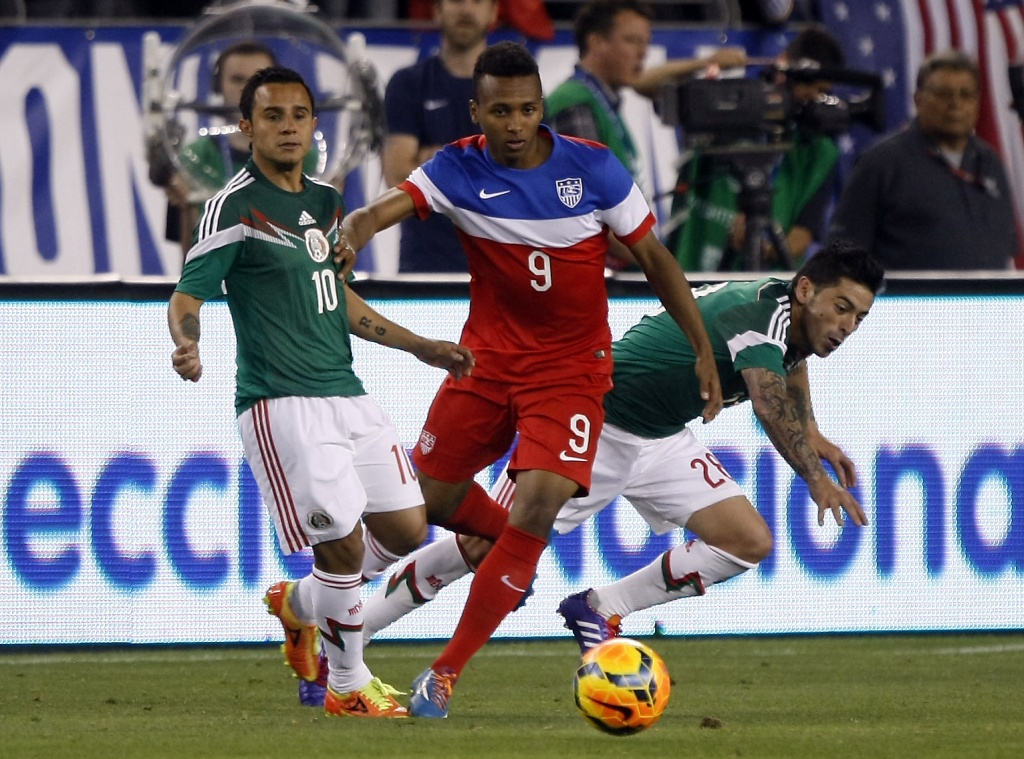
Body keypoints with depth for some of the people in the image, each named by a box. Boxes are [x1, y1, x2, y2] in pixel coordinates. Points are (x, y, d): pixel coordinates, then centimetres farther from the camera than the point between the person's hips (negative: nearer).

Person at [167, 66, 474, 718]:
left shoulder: (325, 203, 14)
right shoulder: (236, 207, -9)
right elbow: (188, 295, -11)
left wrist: (420, 346, 26)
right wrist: (186, 346, -33)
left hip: (346, 393, 8)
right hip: (281, 402, -8)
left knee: (406, 530, 7)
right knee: (343, 542, -11)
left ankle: (298, 603, 31)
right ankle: (349, 686, 8)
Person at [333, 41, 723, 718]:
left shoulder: (593, 168, -12)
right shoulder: (459, 169, -10)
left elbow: (654, 258, -2)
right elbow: (385, 208, -26)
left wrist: (703, 349, -2)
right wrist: (355, 235, -51)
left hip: (571, 366, -3)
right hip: (488, 356, 3)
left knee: (537, 508, -19)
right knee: (433, 497, 9)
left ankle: (446, 674, -14)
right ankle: (525, 557, 42)